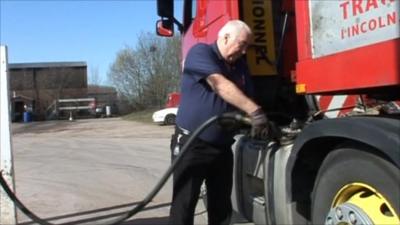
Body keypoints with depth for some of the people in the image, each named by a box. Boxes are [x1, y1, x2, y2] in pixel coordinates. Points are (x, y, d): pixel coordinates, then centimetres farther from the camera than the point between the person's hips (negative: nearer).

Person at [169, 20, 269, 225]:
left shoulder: (239, 65, 12)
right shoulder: (200, 52, -10)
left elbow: (247, 99, 9)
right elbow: (220, 85, -24)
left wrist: (262, 122, -10)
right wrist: (255, 111, -32)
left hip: (222, 147, 7)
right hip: (192, 145, -7)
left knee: (222, 208, 13)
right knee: (183, 206, -1)